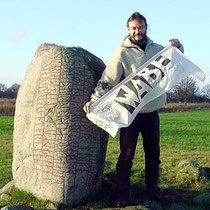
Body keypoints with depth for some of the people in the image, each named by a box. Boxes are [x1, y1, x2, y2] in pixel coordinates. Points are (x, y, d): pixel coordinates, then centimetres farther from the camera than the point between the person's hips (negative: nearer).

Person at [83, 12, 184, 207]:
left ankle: (153, 190, 28)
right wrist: (94, 100, -27)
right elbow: (107, 80, -14)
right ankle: (122, 194, 11)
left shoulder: (156, 49, 7)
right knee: (126, 155, 0)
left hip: (152, 112, 5)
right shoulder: (122, 53, -9)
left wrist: (178, 48, -1)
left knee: (153, 154, 14)